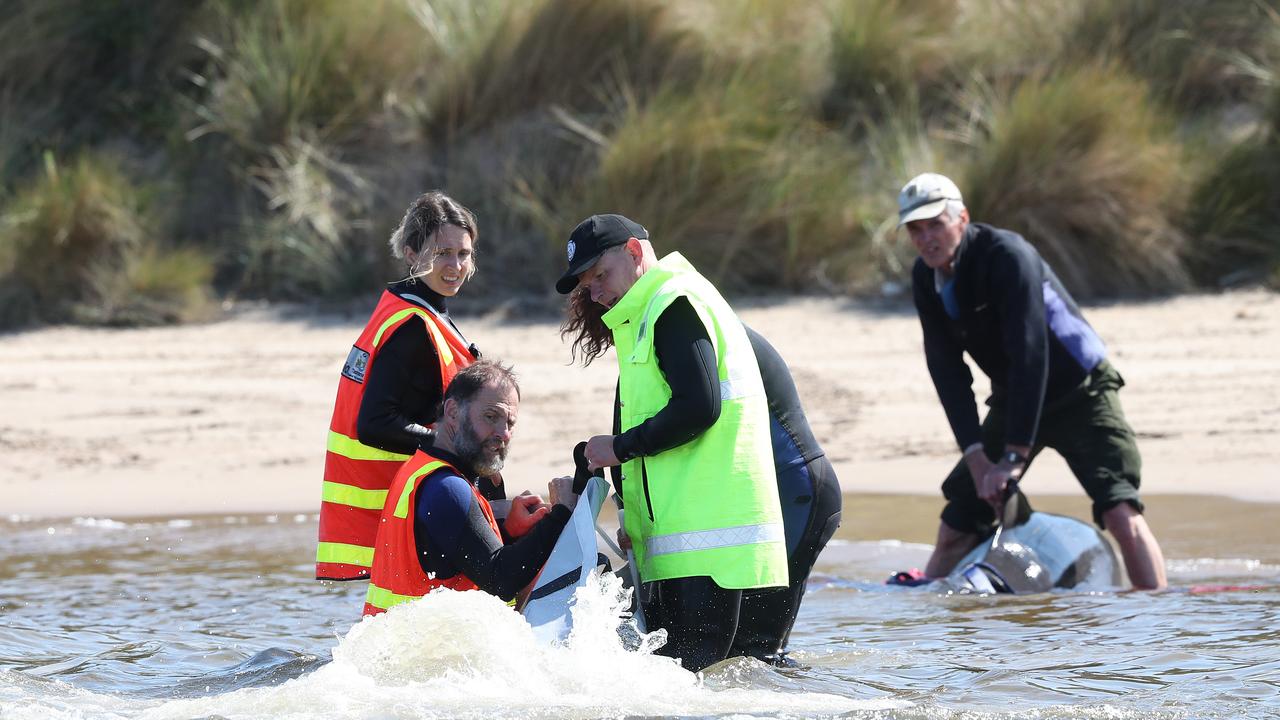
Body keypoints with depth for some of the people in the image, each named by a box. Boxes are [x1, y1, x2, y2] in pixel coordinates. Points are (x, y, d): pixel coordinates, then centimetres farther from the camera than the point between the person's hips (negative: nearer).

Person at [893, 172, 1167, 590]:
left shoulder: (1007, 256, -26)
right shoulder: (926, 277, -5)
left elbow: (1028, 355, -31)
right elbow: (946, 369, -6)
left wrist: (1015, 455, -33)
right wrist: (975, 455, -17)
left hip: (1079, 394, -6)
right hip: (1012, 400, 6)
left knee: (1120, 512, -23)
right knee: (959, 520, 3)